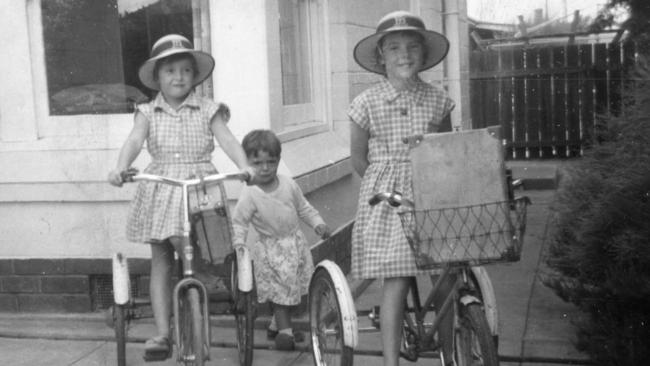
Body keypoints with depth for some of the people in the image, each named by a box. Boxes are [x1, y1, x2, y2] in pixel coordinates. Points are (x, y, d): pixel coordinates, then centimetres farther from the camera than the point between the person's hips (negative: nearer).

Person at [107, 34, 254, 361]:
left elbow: (227, 140, -8)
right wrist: (120, 167, -28)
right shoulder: (148, 113, 7)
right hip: (159, 191, 2)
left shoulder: (207, 110, 4)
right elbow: (134, 141, -8)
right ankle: (162, 334, 7)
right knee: (160, 263, 3)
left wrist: (244, 166, -27)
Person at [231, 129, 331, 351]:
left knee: (293, 286, 13)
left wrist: (317, 223, -2)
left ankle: (277, 324, 32)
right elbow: (239, 222, -14)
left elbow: (303, 207, 8)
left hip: (295, 243, 5)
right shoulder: (249, 195, -19)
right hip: (270, 249, -5)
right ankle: (284, 329, 15)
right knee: (279, 288, -3)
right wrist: (239, 244, -27)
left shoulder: (289, 184, -5)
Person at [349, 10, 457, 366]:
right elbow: (358, 156, 5)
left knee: (446, 279, 2)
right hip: (387, 200, -2)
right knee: (396, 282, -4)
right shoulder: (367, 102, -5)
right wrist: (385, 187, 3)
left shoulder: (437, 100, 2)